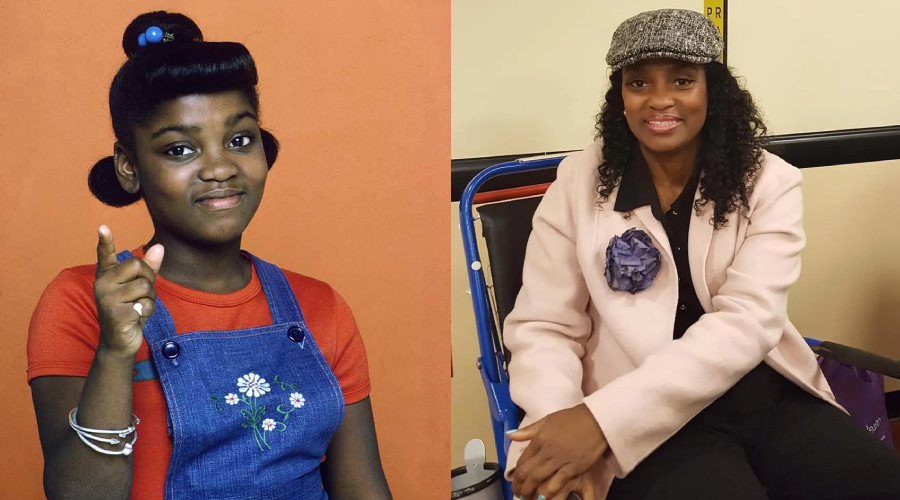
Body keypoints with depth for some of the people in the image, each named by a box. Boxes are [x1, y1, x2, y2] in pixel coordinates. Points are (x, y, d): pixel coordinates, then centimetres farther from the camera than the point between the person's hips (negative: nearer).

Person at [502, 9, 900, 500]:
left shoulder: (769, 183, 1)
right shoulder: (579, 183, 2)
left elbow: (747, 322, -11)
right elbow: (543, 326, 1)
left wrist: (603, 418, -23)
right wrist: (558, 421, -22)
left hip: (768, 395, 2)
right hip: (647, 423, -2)